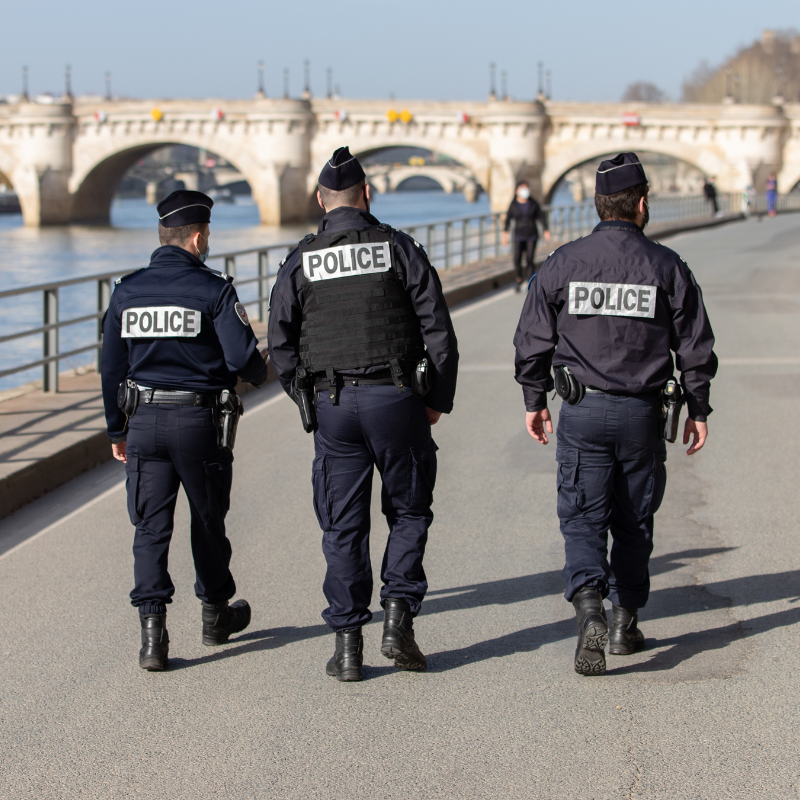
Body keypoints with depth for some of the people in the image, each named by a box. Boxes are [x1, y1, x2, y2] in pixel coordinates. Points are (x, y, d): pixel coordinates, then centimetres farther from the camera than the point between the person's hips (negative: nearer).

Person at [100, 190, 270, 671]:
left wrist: (117, 430, 18)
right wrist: (261, 374, 10)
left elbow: (112, 368, 8)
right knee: (208, 522, 15)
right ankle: (216, 615, 32)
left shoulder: (127, 292, 4)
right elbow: (242, 358, -15)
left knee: (151, 527, 3)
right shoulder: (213, 290, -9)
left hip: (144, 421, 3)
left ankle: (153, 631, -9)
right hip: (200, 421, -2)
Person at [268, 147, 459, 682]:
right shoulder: (400, 249, 0)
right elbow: (438, 331, -2)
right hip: (396, 397, -1)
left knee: (343, 526, 7)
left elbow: (281, 345, 5)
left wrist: (308, 402, 17)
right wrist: (438, 400, 8)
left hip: (332, 404, 1)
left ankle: (348, 643, 6)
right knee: (409, 511, 14)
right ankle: (398, 617, 0)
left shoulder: (300, 262, 4)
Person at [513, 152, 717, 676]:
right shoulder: (667, 267, -3)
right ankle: (626, 624, 22)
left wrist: (535, 400, 14)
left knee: (583, 518, 1)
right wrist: (698, 410, 11)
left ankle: (590, 611, -22)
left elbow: (533, 341, 2)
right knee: (633, 521, 14)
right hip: (642, 414, 1)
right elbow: (696, 346, 1)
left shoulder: (561, 265, -2)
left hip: (583, 414, 0)